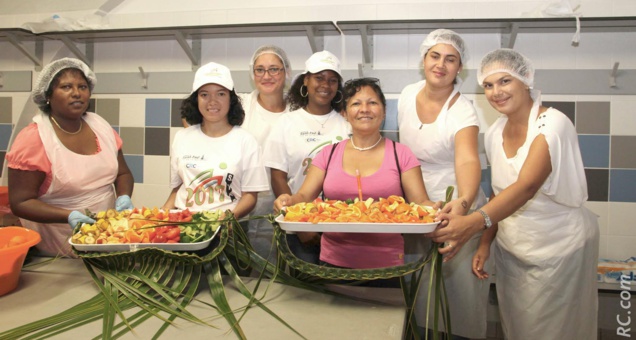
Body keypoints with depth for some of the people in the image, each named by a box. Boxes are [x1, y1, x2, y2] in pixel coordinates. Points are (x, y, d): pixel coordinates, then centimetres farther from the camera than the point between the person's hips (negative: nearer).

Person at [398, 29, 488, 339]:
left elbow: (467, 161, -35)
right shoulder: (408, 95, -2)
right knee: (419, 282, 15)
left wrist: (463, 203, -53)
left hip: (452, 206, -4)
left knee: (458, 281, 5)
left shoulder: (463, 112, -18)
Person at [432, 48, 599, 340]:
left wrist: (475, 222, -49)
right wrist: (485, 243, 0)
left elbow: (527, 187, -35)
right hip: (511, 249, 6)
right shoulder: (494, 134, 1)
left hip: (560, 250, -5)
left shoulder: (552, 124, -20)